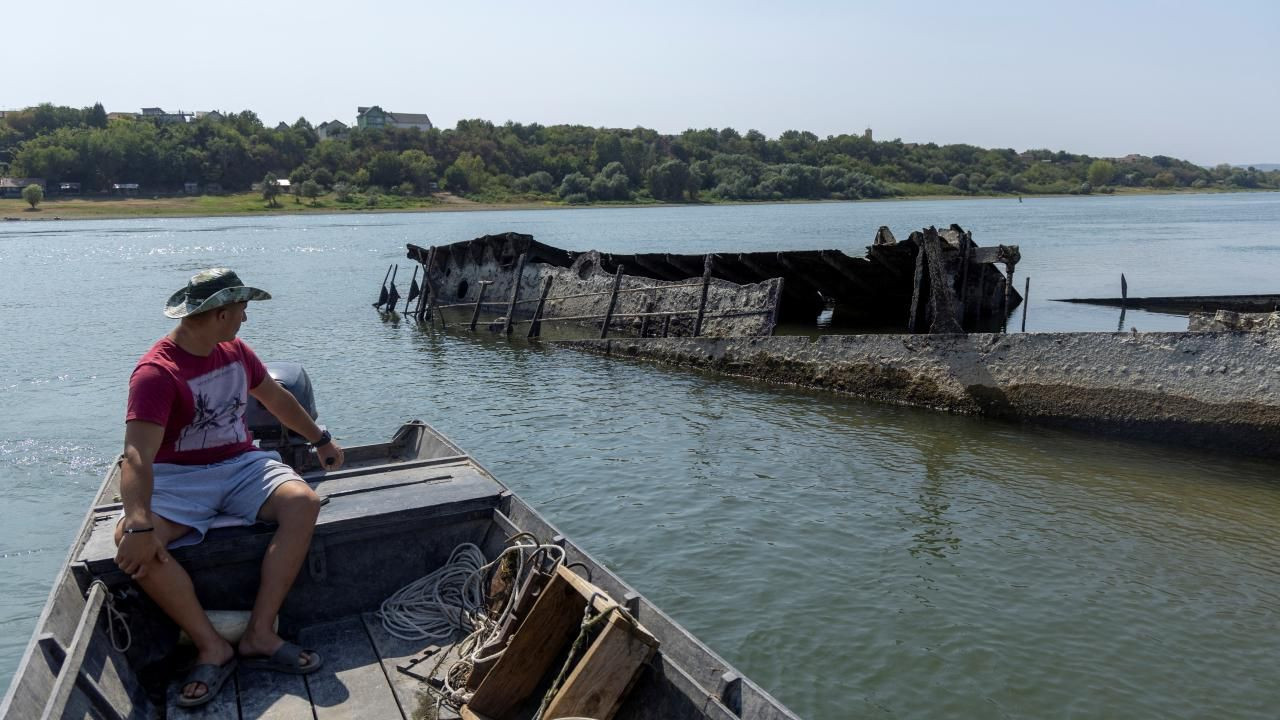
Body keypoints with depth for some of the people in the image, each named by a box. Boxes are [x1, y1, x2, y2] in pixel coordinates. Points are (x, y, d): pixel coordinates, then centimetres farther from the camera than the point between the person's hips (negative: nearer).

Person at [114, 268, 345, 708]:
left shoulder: (235, 350, 6)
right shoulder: (156, 372, -17)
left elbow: (276, 398, 22)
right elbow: (138, 456, -28)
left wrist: (321, 440, 30)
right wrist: (139, 523, -42)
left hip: (241, 465, 5)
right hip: (179, 478, -4)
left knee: (303, 502, -26)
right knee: (132, 542, -33)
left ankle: (260, 634, -23)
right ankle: (213, 646, -21)